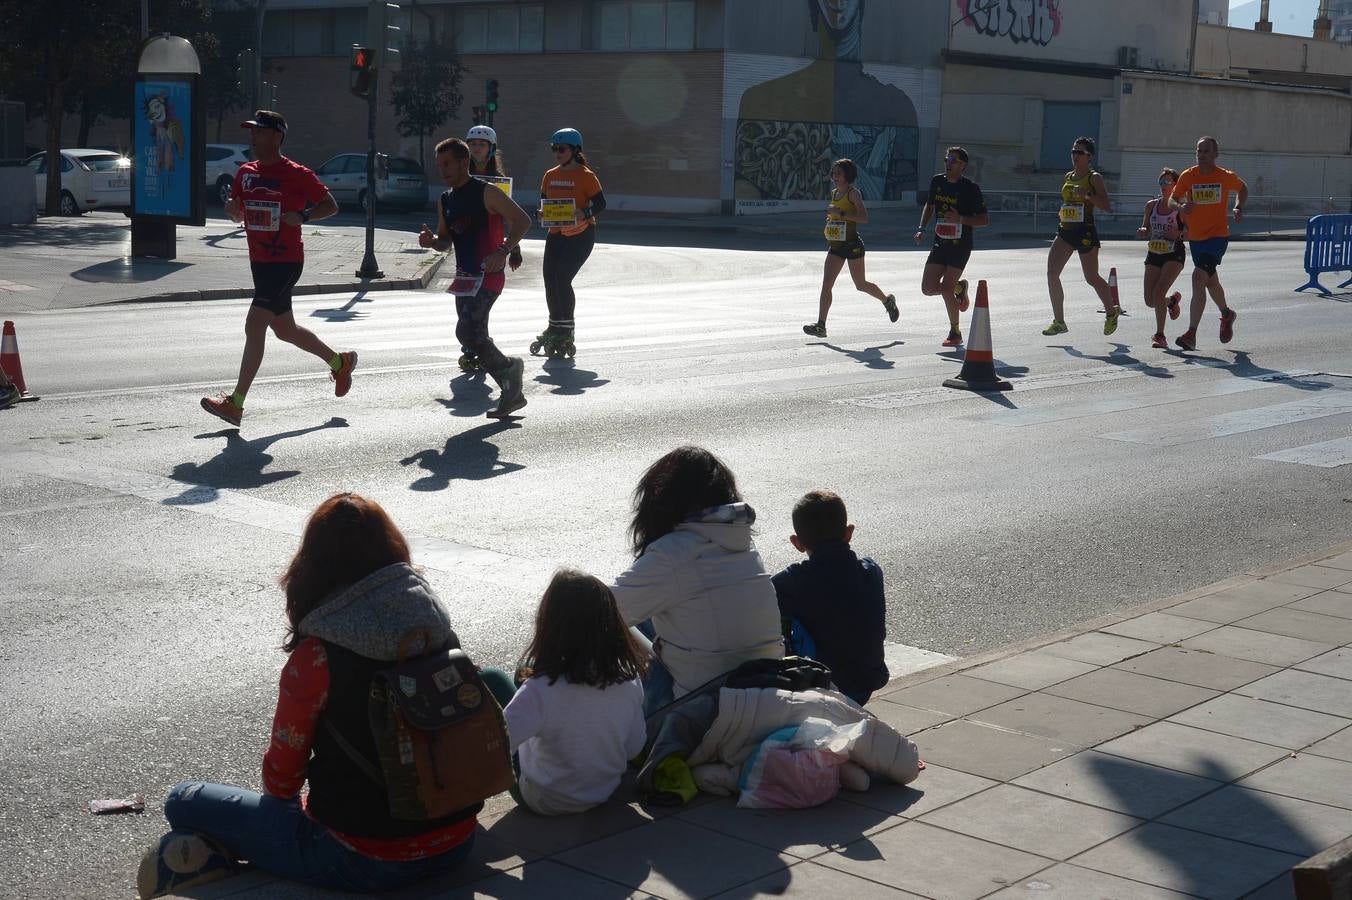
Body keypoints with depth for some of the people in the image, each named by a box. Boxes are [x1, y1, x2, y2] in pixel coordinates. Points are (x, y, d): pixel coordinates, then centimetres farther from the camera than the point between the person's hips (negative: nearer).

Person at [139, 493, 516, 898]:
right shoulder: (438, 627, -2)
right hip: (456, 844, 3)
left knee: (185, 801, 15)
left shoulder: (316, 658, -17)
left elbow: (281, 775, -4)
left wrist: (280, 797, 19)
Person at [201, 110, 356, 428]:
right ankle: (340, 361, 39)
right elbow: (238, 215, 19)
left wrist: (303, 216, -20)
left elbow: (330, 205, -3)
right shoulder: (246, 173, 10)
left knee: (254, 325, -15)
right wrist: (231, 208, -5)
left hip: (286, 261, -8)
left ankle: (235, 403, -14)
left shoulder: (296, 174, -10)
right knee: (284, 329, 17)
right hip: (259, 260, 8)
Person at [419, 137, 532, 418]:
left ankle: (509, 368, 2)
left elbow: (522, 220, -9)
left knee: (467, 331, -21)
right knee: (474, 336, 8)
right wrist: (431, 240, -1)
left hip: (487, 274, -8)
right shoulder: (445, 200, 13)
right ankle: (511, 393, 19)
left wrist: (503, 251, -21)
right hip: (464, 276, 9)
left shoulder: (486, 193, -9)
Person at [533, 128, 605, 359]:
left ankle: (566, 331, -3)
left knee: (563, 278, -14)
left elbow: (600, 203, -11)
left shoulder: (586, 176, -9)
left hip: (581, 234, -6)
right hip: (556, 233, 6)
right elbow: (543, 201, 17)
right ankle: (555, 326, 22)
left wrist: (585, 214, -29)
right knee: (550, 278, 4)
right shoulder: (550, 176, 9)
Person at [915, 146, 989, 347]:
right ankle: (959, 288, 29)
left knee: (946, 289, -13)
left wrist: (961, 219, -23)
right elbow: (930, 205, 23)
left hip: (960, 245, -5)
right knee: (928, 288, -4)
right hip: (940, 243, 6)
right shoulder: (937, 181, 6)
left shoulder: (970, 188, -10)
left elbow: (985, 219, -8)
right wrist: (921, 228, 9)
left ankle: (955, 333, 6)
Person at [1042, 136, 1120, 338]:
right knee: (1052, 272, -8)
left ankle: (1112, 312, 29)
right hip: (1065, 231, 6)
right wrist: (1063, 214, 14)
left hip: (1085, 232, -6)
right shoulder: (1068, 177, 13)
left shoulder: (1094, 178, -6)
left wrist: (1087, 194, -24)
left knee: (1092, 278, 3)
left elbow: (1107, 205, -13)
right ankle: (1059, 321, -2)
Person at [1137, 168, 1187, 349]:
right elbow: (1145, 230, 15)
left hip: (1174, 255, -5)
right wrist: (1142, 232, -7)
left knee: (1158, 293, -20)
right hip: (1153, 254, 5)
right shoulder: (1151, 205, 8)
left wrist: (1179, 234, -23)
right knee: (1150, 301, 3)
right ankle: (1172, 300, 39)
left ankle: (1160, 335, -8)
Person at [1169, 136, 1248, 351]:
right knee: (1210, 281, 21)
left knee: (1199, 278, -22)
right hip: (1195, 237, 5)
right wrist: (1181, 206, -21)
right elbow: (1172, 199, 2)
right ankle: (1227, 315, 51)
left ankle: (1191, 334, -24)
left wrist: (1239, 208, -2)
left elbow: (1242, 188, 15)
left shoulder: (1226, 177, -5)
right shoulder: (1188, 176, -2)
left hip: (1218, 236, -5)